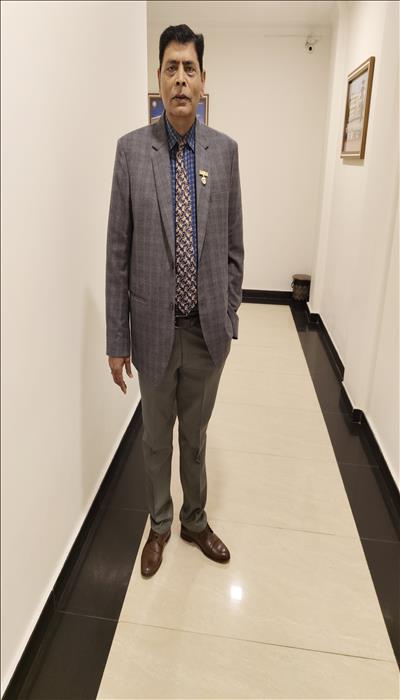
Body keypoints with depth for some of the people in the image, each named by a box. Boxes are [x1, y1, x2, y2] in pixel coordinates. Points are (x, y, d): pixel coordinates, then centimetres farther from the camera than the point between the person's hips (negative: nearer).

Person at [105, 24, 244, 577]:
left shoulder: (225, 150, 0)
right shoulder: (131, 148, -5)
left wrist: (230, 318, 4)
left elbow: (233, 246, 4)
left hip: (208, 329, 1)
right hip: (154, 328, -1)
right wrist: (116, 337, -5)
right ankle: (160, 524, 42)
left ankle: (195, 521, 44)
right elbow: (118, 251, -5)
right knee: (157, 435, 18)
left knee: (196, 433, 20)